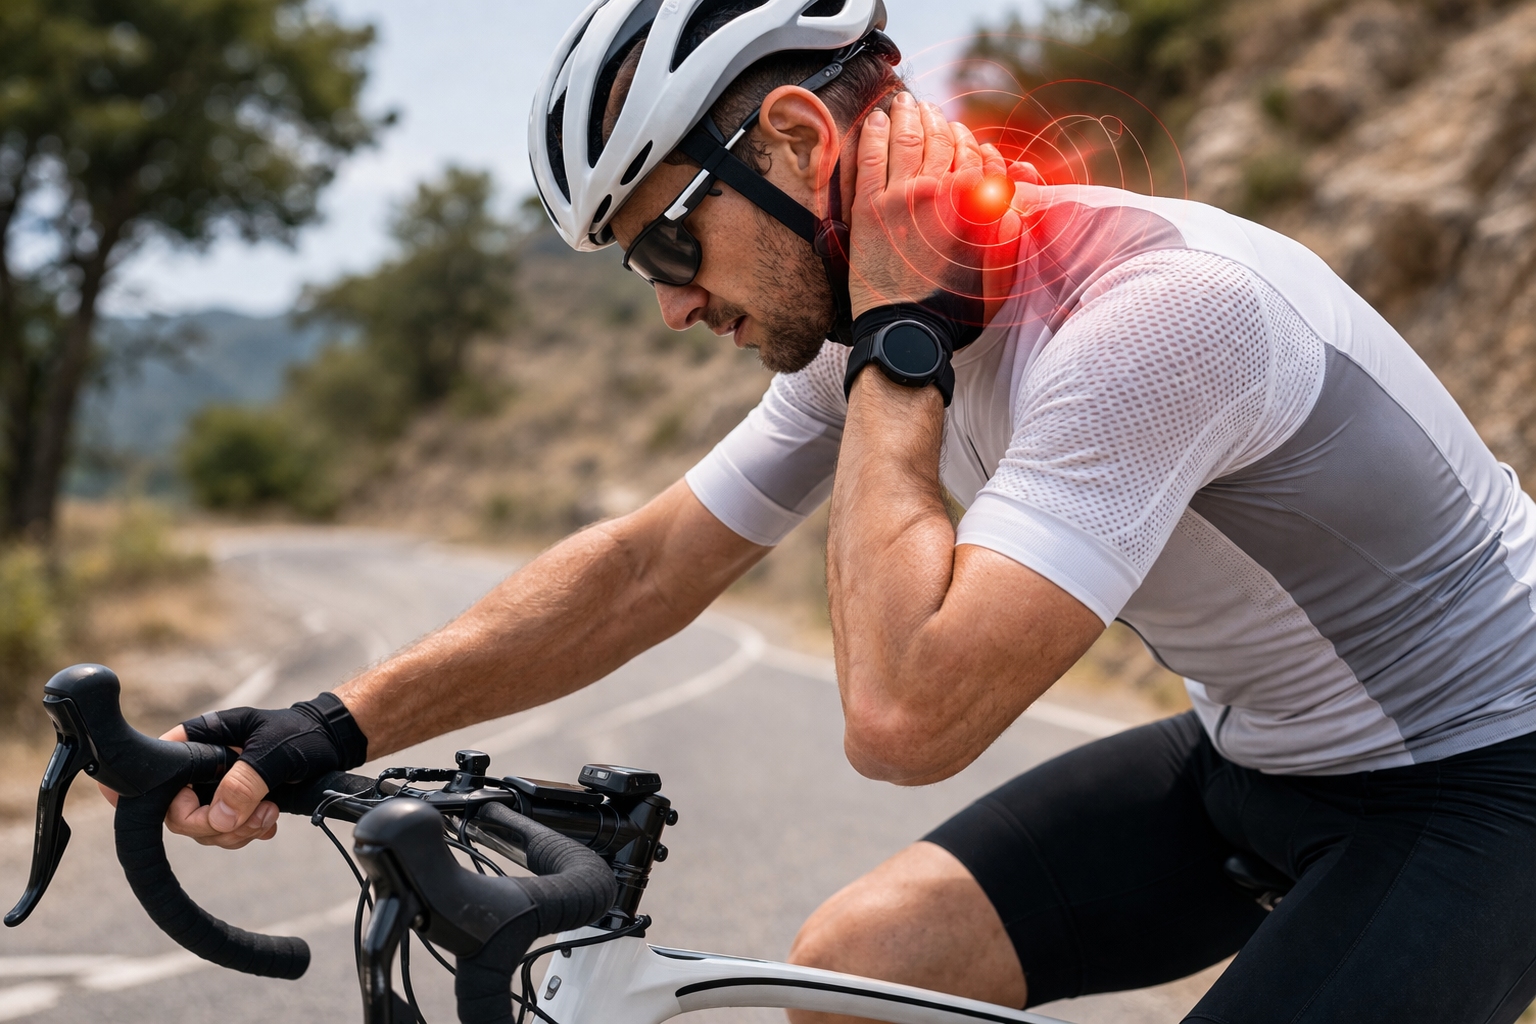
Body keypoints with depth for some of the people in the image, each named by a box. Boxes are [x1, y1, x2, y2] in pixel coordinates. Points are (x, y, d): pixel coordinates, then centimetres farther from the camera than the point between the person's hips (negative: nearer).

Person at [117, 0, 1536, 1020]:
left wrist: (896, 354, -28)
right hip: (1248, 759, 7)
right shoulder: (873, 329, -5)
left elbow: (904, 715, -38)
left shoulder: (1155, 309, -31)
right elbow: (642, 566, 2)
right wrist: (335, 728, -4)